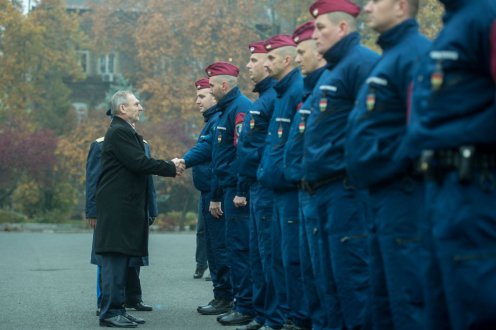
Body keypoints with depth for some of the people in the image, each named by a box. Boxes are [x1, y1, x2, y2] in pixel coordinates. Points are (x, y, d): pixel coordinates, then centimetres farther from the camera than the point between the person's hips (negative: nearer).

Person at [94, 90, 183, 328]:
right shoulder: (118, 132, -12)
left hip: (125, 208, 10)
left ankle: (117, 310, 15)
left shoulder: (126, 132, 20)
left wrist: (170, 165, 4)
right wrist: (171, 168, -9)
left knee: (122, 260, 10)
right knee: (115, 259, -8)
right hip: (116, 208, -10)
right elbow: (139, 163, -19)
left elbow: (139, 164, 17)